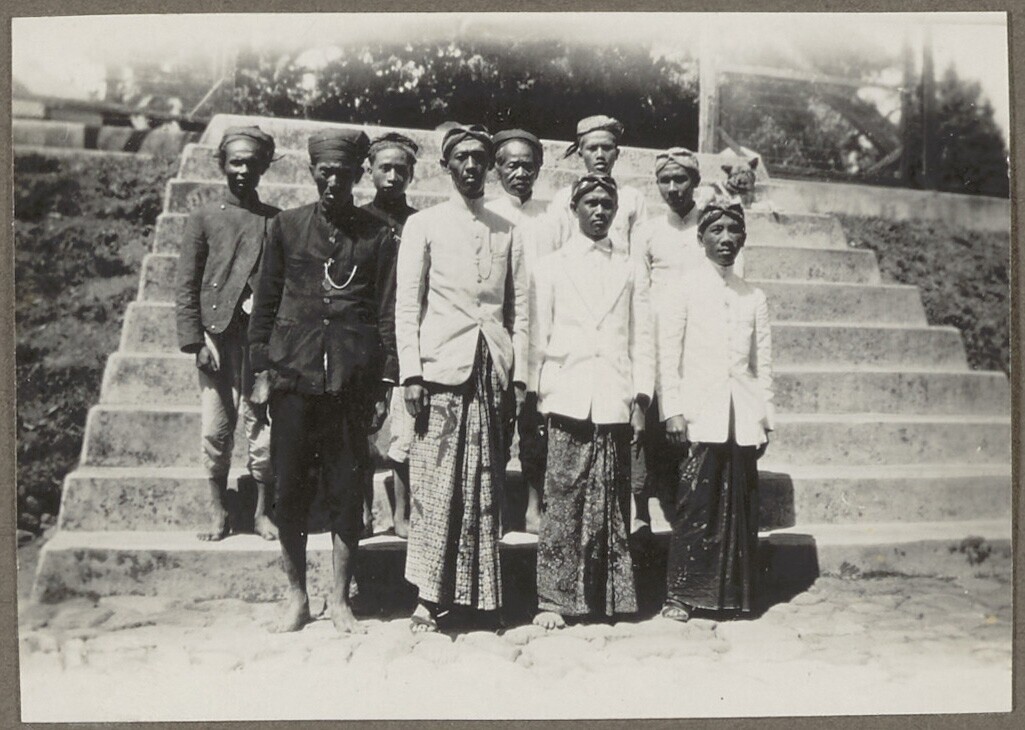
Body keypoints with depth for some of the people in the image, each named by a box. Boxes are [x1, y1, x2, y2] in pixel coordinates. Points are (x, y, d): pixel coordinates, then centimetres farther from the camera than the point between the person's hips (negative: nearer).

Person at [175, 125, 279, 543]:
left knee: (263, 427, 0)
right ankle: (218, 512, 16)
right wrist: (195, 342, -5)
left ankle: (262, 512, 13)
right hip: (217, 335, 0)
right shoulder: (204, 219, 7)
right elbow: (186, 289, 4)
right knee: (216, 429, 2)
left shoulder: (276, 221, 9)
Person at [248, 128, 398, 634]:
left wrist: (385, 385, 1)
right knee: (290, 492, 5)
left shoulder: (378, 236, 6)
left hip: (352, 382, -1)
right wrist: (261, 367, 6)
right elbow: (266, 302, 12)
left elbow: (387, 313, 5)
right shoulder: (287, 227, 9)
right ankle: (296, 596, 21)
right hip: (294, 377, 1)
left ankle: (340, 599, 18)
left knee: (347, 495, 3)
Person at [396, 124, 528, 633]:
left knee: (486, 490, 4)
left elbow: (519, 309, 14)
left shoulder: (507, 232, 15)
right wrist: (411, 374, -6)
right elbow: (407, 306, 3)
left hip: (493, 370, 3)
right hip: (442, 366, -2)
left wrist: (520, 375, 5)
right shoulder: (423, 225, 8)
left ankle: (481, 594, 12)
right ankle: (430, 596, 4)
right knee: (436, 486, -5)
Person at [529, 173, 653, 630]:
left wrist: (640, 401, 3)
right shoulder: (551, 268, 11)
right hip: (568, 401, -1)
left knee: (613, 506, 4)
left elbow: (642, 340, 11)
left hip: (616, 404, 2)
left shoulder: (631, 271, 15)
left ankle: (611, 599, 14)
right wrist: (534, 398, 2)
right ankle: (552, 599, 4)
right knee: (562, 503, -4)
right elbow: (537, 339, 8)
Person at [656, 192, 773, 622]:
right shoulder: (684, 290, 4)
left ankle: (733, 595, 14)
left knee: (739, 507, 3)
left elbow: (763, 362, 15)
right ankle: (680, 594, 3)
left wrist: (765, 417, 10)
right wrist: (672, 410, -7)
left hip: (743, 418, 3)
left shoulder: (753, 297, 15)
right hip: (699, 414, -3)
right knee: (695, 504, -6)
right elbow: (668, 355, 0)